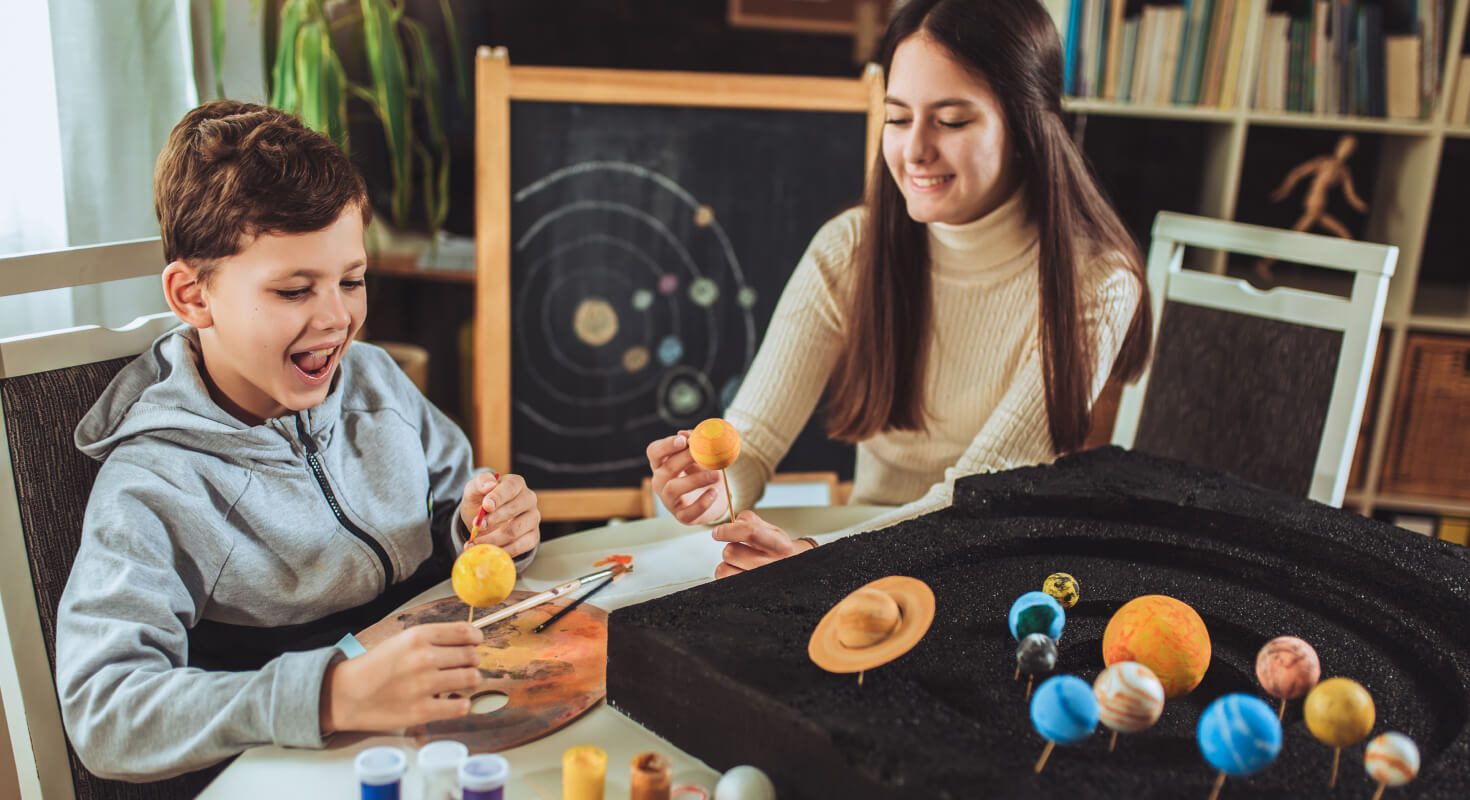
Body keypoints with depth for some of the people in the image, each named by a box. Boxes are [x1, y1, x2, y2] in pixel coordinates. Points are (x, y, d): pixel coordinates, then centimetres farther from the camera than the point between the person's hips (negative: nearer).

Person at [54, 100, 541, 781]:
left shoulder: (375, 379, 5)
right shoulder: (148, 492, -14)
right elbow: (102, 715, -24)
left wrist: (483, 527, -7)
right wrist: (338, 695, -36)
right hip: (313, 777, -6)